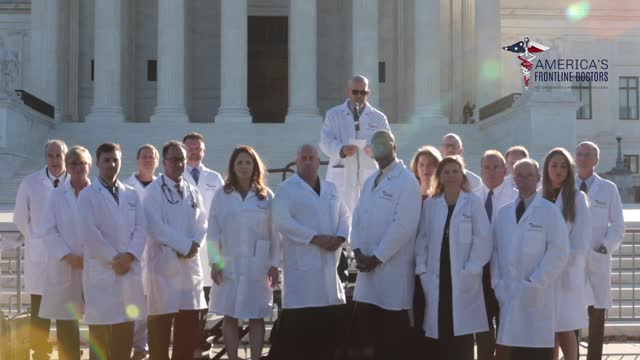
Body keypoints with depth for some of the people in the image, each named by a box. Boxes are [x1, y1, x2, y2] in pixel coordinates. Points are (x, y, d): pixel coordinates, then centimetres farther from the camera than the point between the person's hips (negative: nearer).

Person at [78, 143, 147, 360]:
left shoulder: (131, 194, 14)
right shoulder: (87, 195, -1)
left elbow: (141, 228, 7)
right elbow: (89, 233, -9)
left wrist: (129, 255, -9)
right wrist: (113, 260, -11)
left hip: (129, 270, 4)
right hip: (101, 271, -4)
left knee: (125, 331, 7)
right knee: (100, 331, -3)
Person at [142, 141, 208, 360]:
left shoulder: (192, 192, 14)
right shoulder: (153, 191, -5)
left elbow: (202, 223, 10)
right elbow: (156, 227, -14)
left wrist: (195, 245, -9)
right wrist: (185, 245, -14)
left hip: (190, 264, 6)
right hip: (164, 263, -6)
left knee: (190, 326, 8)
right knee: (161, 324, -2)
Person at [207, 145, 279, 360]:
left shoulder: (266, 196, 3)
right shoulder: (222, 195, 3)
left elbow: (274, 233, 3)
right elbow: (213, 232, 2)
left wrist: (275, 264, -1)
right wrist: (214, 262, -4)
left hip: (258, 265, 0)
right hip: (229, 264, 0)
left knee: (257, 317, 2)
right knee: (230, 316, 2)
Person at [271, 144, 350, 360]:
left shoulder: (331, 189, 20)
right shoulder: (286, 189, 2)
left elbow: (345, 216, 14)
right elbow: (283, 222, -11)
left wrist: (340, 237, -8)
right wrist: (315, 238, -17)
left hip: (329, 262, 6)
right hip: (302, 264, -6)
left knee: (334, 321, 6)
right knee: (298, 324, -9)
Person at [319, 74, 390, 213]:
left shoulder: (379, 118, 13)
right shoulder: (333, 114, 10)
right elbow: (325, 141, -1)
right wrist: (341, 150, -22)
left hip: (369, 177, 1)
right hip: (341, 177, -1)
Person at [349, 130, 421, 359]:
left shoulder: (406, 181, -8)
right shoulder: (370, 181, 16)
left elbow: (403, 226, -16)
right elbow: (358, 217, 13)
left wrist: (377, 258, -14)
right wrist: (358, 251, -3)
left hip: (393, 269, -7)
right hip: (368, 266, 7)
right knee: (365, 333, 10)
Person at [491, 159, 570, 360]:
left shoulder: (549, 211, -1)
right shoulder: (503, 213, 13)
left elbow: (559, 252, -8)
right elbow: (495, 250, 13)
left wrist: (535, 284, -12)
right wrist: (497, 284, 2)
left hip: (538, 296, -4)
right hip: (508, 294, 4)